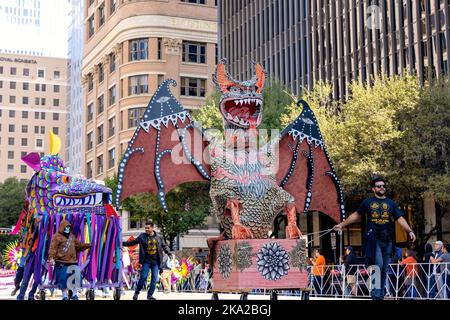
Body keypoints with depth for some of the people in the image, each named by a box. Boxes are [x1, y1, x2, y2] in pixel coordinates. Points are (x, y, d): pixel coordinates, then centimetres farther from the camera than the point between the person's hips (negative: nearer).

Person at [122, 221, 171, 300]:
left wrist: (169, 253, 1)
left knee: (154, 279, 2)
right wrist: (123, 243, 1)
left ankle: (150, 295, 12)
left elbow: (164, 246, 14)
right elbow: (132, 242, 8)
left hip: (156, 261, 2)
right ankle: (136, 293, 11)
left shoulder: (159, 237, 6)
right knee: (143, 277, -7)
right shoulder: (142, 236, 3)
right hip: (146, 261, -2)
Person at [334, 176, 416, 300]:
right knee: (378, 264, -19)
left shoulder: (391, 203, 13)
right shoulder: (368, 202, 9)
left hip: (387, 239, 3)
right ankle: (376, 291, -13)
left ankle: (381, 294, 16)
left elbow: (400, 219, 6)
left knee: (384, 268, 7)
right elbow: (356, 215, 18)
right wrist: (342, 224, 17)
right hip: (373, 237, -3)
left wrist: (410, 231, -8)